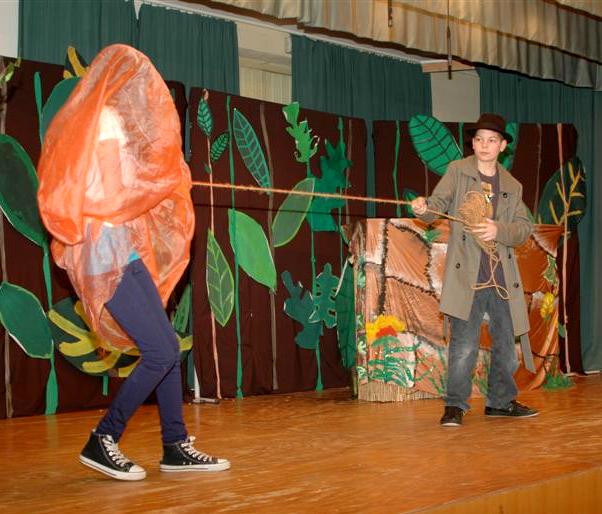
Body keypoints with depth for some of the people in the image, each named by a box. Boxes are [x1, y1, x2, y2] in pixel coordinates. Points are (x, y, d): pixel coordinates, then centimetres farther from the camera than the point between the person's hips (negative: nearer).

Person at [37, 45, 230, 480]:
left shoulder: (99, 122, 16)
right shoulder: (108, 122, -10)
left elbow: (102, 189, 14)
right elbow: (115, 195, -13)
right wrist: (159, 181, 1)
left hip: (123, 251, 10)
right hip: (108, 252, -10)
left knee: (168, 347, 10)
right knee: (161, 353, -9)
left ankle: (176, 446, 15)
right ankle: (103, 442, 2)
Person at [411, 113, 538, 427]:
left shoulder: (513, 187, 14)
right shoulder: (458, 171, 6)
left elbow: (524, 229, 6)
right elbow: (439, 206, -3)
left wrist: (498, 230, -14)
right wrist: (423, 208, -27)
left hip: (502, 277, 4)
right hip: (467, 276, -4)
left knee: (506, 344, 12)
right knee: (464, 345, -8)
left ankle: (501, 401, 28)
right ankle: (455, 406, 4)